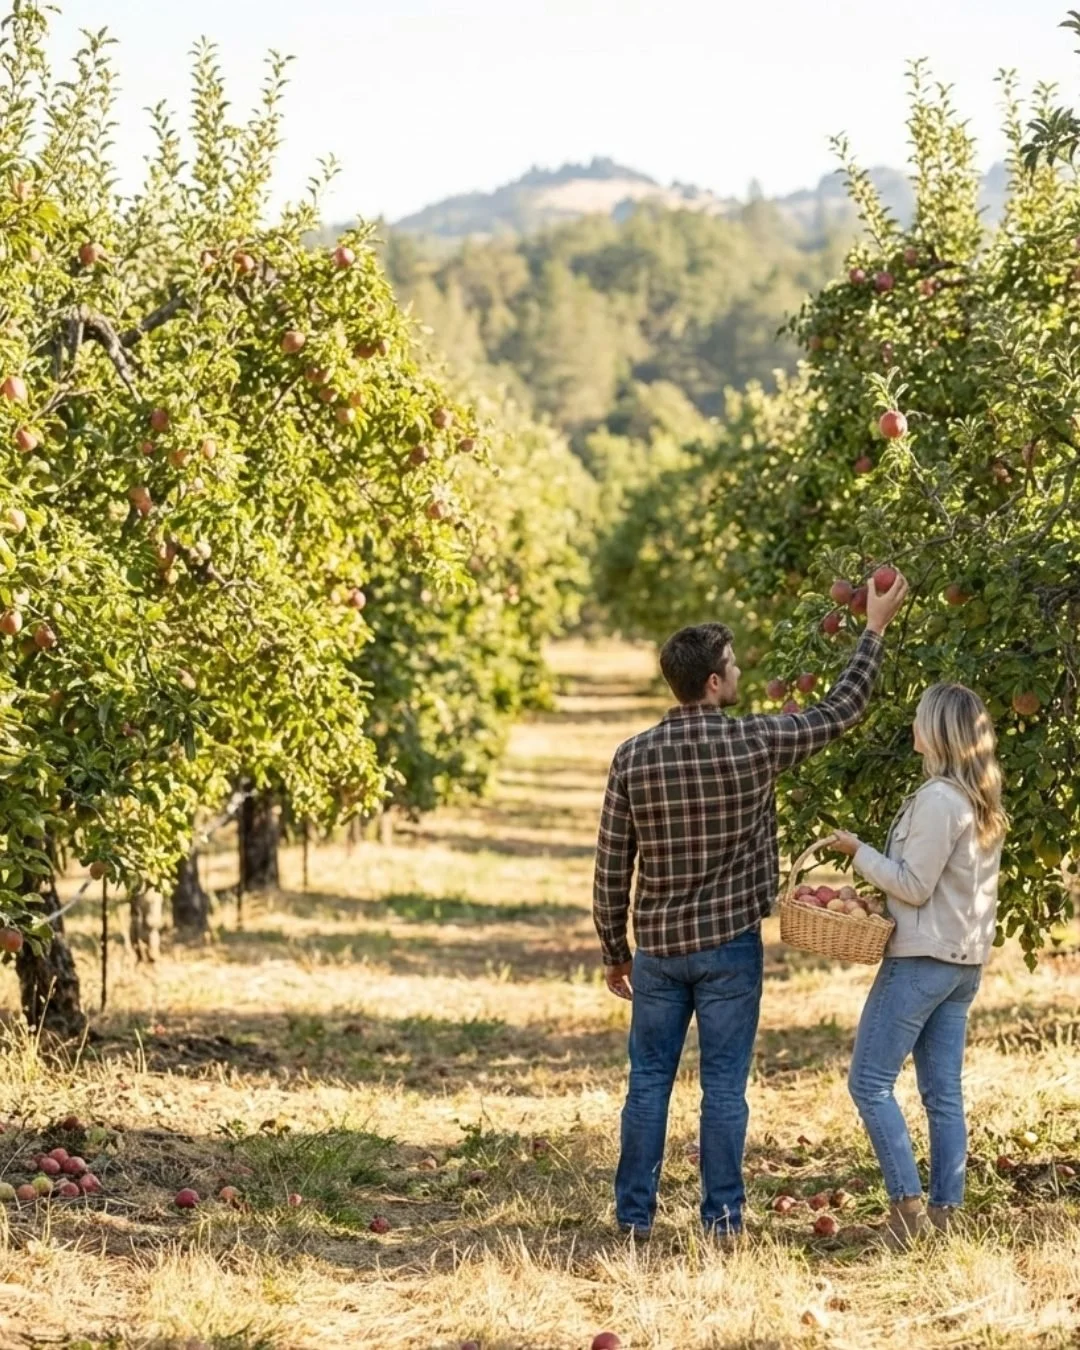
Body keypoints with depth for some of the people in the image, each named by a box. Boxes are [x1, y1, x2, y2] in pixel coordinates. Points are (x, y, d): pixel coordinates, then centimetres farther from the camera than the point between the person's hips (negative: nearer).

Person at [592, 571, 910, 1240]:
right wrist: (875, 629, 15)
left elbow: (611, 870, -1)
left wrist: (614, 952, 12)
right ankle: (722, 1218, 9)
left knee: (649, 1082, 10)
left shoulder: (633, 757, -5)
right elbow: (841, 711, 3)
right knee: (724, 1088, 4)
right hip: (729, 946, -2)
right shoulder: (754, 745, -12)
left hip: (657, 947, 2)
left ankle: (635, 1216, 14)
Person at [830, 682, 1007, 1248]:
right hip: (965, 961, 9)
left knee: (870, 1082, -3)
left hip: (922, 960, -9)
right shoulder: (985, 800, 10)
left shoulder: (939, 799, -18)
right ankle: (945, 1211, 9)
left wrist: (859, 852, -6)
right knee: (943, 1093, 9)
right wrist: (878, 878, 14)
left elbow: (914, 886, -17)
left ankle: (907, 1203, -8)